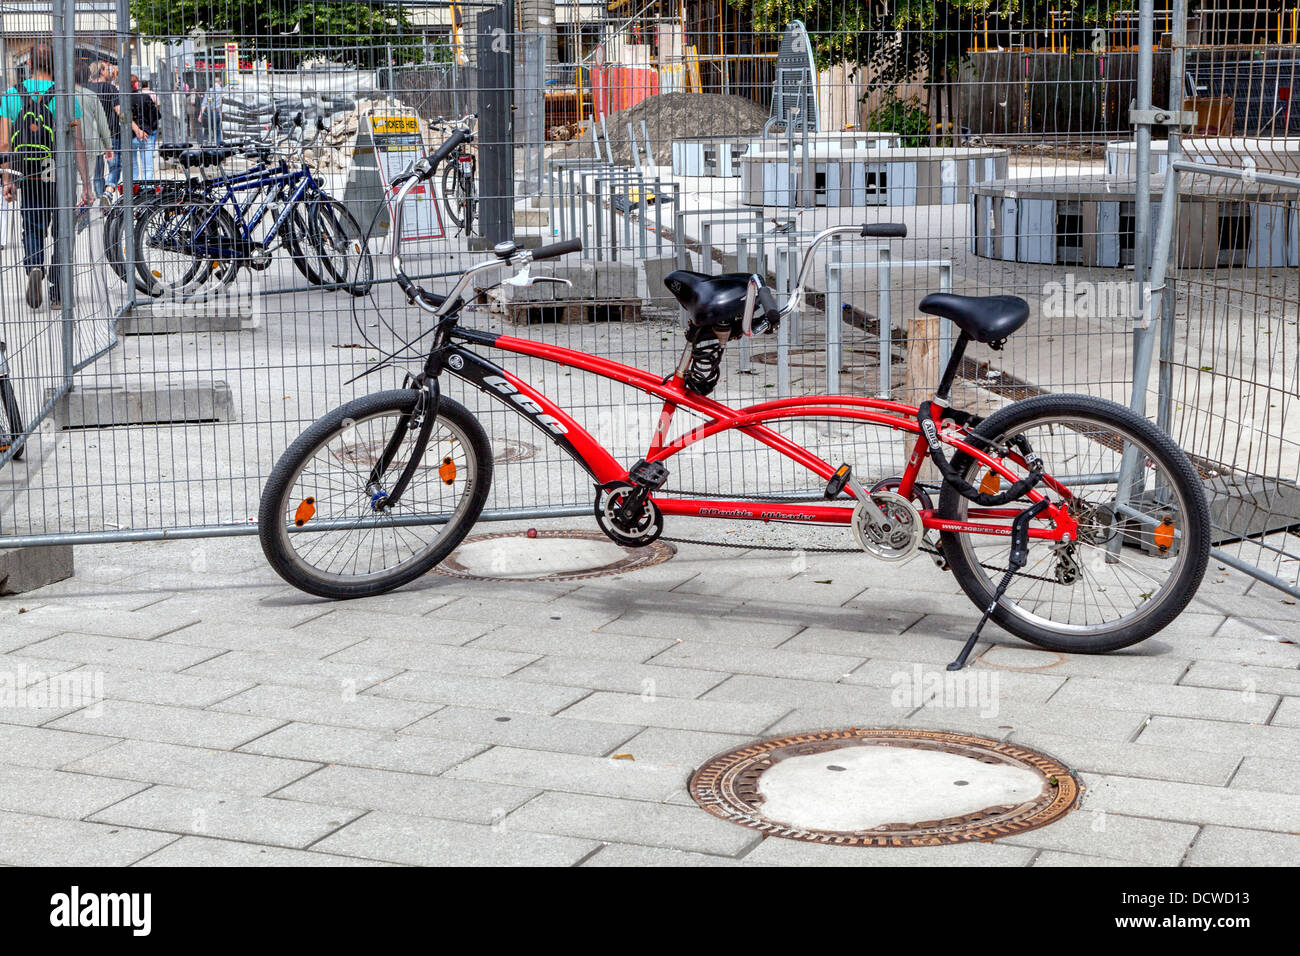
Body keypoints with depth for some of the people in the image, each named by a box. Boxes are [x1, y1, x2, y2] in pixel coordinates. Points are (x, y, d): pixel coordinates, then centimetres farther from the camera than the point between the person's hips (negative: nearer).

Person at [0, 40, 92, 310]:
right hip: (60, 177, -2)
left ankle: (34, 267, -15)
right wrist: (86, 184, -7)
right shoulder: (65, 96, -7)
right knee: (61, 233, 10)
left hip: (27, 178, 2)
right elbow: (77, 143, -9)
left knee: (33, 229, 15)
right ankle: (57, 294, 12)